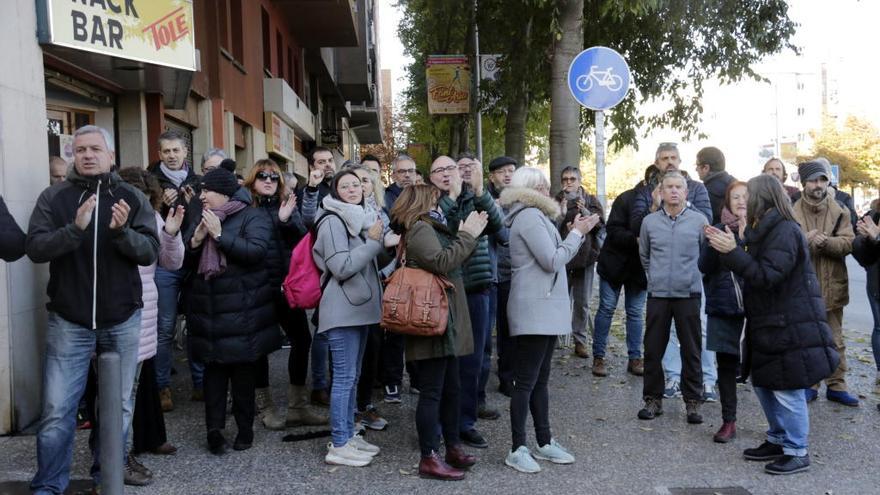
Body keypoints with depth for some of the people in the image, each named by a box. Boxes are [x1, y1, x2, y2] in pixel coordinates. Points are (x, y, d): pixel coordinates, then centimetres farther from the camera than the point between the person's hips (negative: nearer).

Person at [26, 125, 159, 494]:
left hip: (123, 320, 1)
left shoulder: (132, 198, 1)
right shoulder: (53, 197, 0)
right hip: (69, 321, -1)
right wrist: (75, 228, -27)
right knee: (57, 410, 2)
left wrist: (122, 232, -26)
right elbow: (34, 248, -10)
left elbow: (150, 252, -7)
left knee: (119, 405, 11)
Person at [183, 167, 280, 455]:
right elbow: (184, 258, 10)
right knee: (214, 367, 4)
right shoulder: (201, 218, 14)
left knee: (243, 368, 5)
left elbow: (256, 250, -20)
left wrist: (220, 235, -19)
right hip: (208, 308, 4)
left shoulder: (252, 217, -4)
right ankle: (214, 428, 8)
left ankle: (245, 428, 18)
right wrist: (196, 240, -10)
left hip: (242, 310, -4)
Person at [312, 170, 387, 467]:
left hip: (359, 307, 10)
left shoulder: (359, 219, 17)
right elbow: (342, 267, -21)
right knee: (344, 376, -8)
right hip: (342, 310, -10)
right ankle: (338, 445, -2)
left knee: (353, 376, 13)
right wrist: (374, 242, -17)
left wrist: (378, 240, 12)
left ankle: (348, 435, 21)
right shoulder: (333, 221, -12)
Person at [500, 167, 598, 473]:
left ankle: (545, 442, 21)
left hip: (544, 309, 10)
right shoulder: (529, 216, -12)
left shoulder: (535, 216, 20)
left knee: (540, 379, 13)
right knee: (526, 381, -5)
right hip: (534, 310, -10)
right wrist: (577, 234, -7)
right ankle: (518, 450, 2)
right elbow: (552, 261, -17)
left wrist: (576, 233, 9)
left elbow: (553, 257, 17)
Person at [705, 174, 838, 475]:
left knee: (787, 391, -2)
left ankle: (797, 453, 11)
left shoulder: (785, 232, -17)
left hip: (790, 328, -10)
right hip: (767, 325, 10)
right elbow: (752, 269, 13)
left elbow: (767, 275, -24)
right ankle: (778, 440, 32)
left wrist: (732, 252, -28)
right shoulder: (763, 231, 14)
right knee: (763, 384, 17)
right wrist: (725, 247, 4)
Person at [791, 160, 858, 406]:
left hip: (832, 286, 2)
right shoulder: (793, 213, -2)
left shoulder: (840, 211, 3)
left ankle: (836, 386, 21)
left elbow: (848, 243, -7)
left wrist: (825, 241, -24)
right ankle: (809, 385, 20)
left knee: (835, 341, 10)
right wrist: (805, 241, -25)